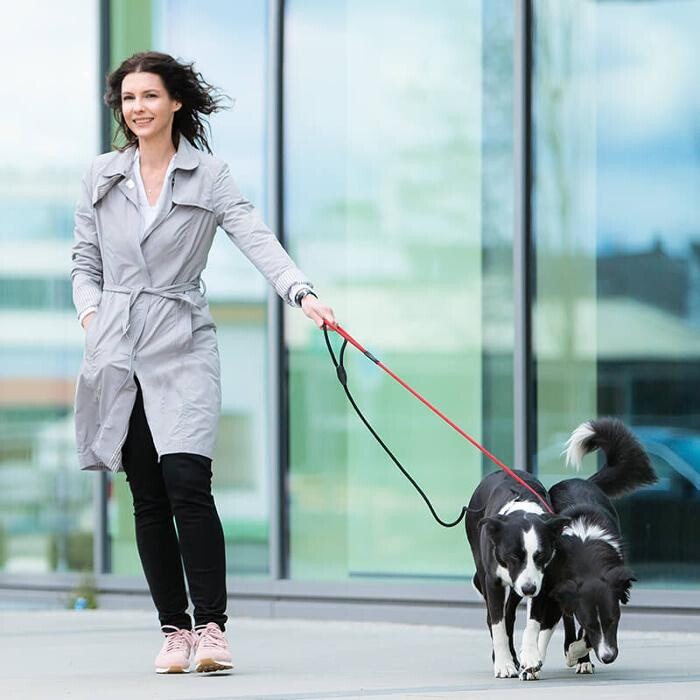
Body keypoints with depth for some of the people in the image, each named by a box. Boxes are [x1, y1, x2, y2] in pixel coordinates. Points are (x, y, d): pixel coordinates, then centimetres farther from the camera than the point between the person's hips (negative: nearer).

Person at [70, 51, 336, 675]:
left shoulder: (209, 176, 1)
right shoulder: (101, 177, 10)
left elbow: (258, 241, -11)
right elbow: (84, 262, 16)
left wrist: (303, 293, -26)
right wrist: (90, 314, -2)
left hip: (183, 348, -3)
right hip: (118, 353, 3)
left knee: (187, 484, -17)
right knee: (147, 498, 3)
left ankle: (213, 627, -12)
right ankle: (175, 629, 10)